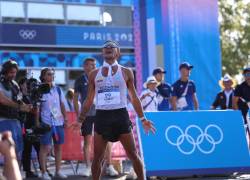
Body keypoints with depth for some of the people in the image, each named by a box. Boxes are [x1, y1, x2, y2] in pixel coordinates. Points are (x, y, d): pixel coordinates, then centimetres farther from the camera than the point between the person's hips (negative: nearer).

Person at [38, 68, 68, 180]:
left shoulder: (58, 89, 11)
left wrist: (65, 118, 9)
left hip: (59, 122, 5)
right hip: (46, 123, -5)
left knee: (58, 146, 7)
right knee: (45, 147, -5)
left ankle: (58, 171, 16)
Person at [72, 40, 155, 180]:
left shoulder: (126, 72, 6)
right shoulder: (94, 74, 10)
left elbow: (134, 97, 9)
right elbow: (89, 100, 14)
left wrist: (143, 119, 4)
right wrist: (80, 120, 9)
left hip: (120, 115, -2)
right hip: (101, 116, 2)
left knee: (133, 154, -1)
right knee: (97, 157, 4)